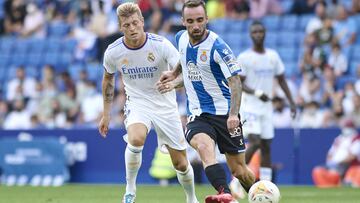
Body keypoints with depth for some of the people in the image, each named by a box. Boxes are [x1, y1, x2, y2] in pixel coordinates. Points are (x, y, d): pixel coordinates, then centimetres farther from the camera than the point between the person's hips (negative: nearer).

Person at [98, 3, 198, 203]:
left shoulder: (161, 44, -19)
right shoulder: (113, 52, -11)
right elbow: (108, 78, 9)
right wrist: (106, 114, 12)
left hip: (165, 105, 0)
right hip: (137, 103, 0)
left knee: (181, 163, 3)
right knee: (136, 139, -34)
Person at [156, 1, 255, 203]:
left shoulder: (217, 46, -16)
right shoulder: (181, 38, 2)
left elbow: (235, 81, -19)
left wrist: (233, 114, -30)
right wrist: (175, 80, 15)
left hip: (224, 113, -3)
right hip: (198, 115, 3)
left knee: (239, 171, 2)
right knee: (203, 145, -31)